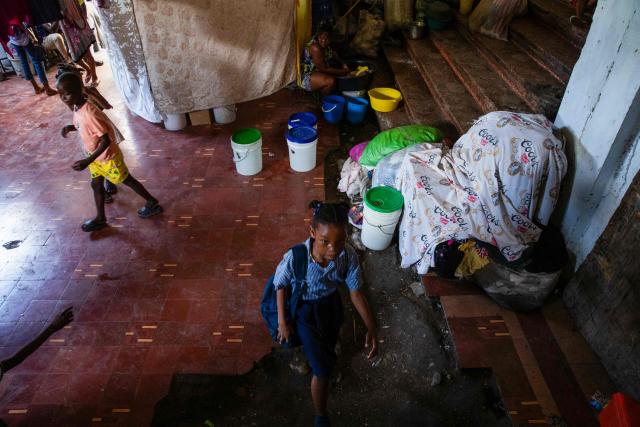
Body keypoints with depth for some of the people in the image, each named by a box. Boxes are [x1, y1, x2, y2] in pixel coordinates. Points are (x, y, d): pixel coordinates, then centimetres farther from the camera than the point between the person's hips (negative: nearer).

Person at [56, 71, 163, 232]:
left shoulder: (89, 113, -33)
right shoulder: (76, 108, -5)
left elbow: (106, 141, -32)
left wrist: (87, 161, -34)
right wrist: (71, 127, -5)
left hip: (108, 157, -9)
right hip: (96, 156, 9)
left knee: (127, 180, 9)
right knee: (96, 184, 18)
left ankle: (152, 203, 28)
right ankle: (100, 219, 34)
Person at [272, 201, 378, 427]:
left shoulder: (348, 255, -29)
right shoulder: (295, 257, -36)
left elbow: (356, 292, -16)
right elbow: (281, 285, -16)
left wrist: (371, 328, -18)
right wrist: (282, 321, -9)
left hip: (331, 304, 3)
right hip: (304, 309, -3)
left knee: (329, 347, 30)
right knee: (322, 370, -3)